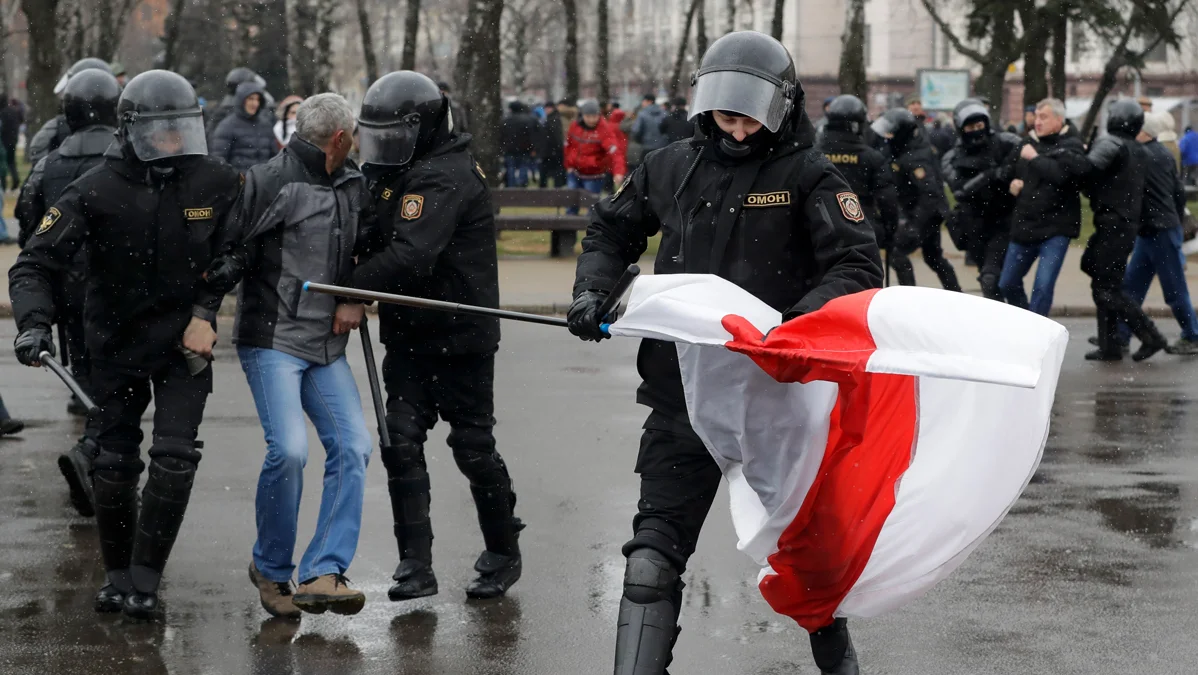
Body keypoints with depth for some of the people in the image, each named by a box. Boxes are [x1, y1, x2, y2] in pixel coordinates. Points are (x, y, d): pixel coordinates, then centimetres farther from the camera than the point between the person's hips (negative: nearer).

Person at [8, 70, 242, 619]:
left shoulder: (217, 183, -9)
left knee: (175, 458, -11)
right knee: (116, 463, 5)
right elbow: (36, 264, -15)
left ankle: (145, 580, -1)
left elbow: (230, 256, 7)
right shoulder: (98, 192, -16)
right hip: (117, 342, 0)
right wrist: (34, 324, -30)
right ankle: (117, 574, 24)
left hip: (185, 342, 1)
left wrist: (204, 312, -5)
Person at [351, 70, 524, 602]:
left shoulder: (443, 178, -20)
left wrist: (348, 289, -28)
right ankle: (415, 564, 2)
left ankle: (503, 553, 21)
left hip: (461, 338, -8)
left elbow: (410, 257, -30)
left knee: (474, 448, 3)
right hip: (408, 337, 8)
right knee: (401, 443, -1)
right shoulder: (395, 175, 12)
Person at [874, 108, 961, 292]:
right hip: (932, 213, 10)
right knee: (934, 256, 22)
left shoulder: (914, 159, -28)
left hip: (924, 213, -10)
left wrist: (916, 225, -35)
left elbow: (930, 193, -33)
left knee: (896, 252, -11)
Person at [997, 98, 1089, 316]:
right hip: (1024, 226, 7)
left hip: (1056, 227, -7)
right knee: (1007, 284, 14)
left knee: (1043, 286, -16)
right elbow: (1006, 171, 23)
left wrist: (1035, 158, -17)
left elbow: (1062, 174, -27)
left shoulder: (1071, 146, -7)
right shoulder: (1029, 143, 10)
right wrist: (1011, 183, 1)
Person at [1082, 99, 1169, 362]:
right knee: (1104, 286, 14)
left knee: (1107, 290, -6)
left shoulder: (1110, 144, -12)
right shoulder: (1141, 154, 15)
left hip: (1112, 224, -9)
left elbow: (1086, 172, -23)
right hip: (1130, 224, 9)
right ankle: (1109, 346, 14)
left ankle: (1150, 336, -7)